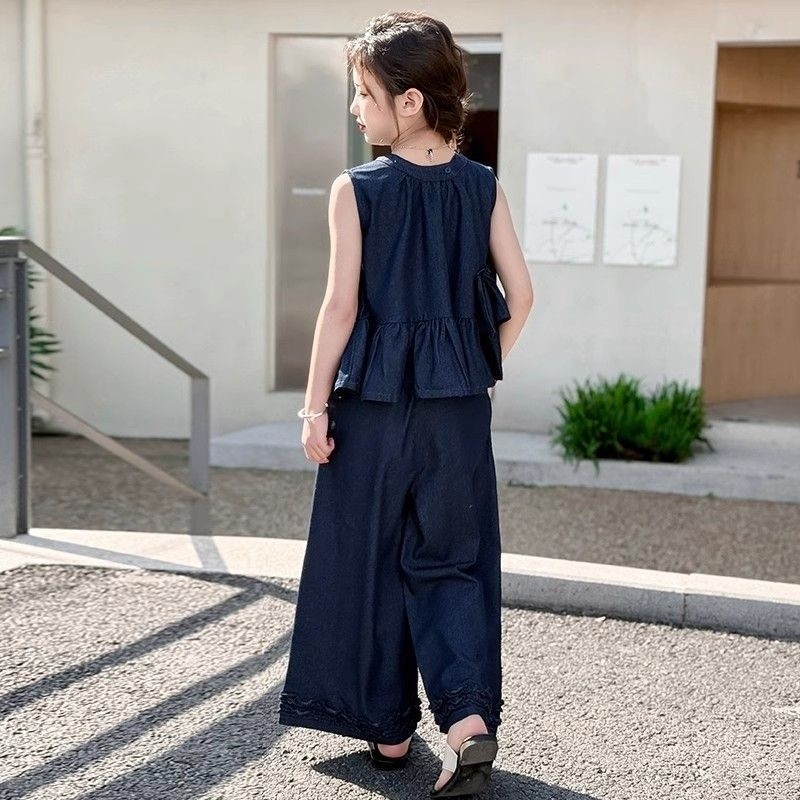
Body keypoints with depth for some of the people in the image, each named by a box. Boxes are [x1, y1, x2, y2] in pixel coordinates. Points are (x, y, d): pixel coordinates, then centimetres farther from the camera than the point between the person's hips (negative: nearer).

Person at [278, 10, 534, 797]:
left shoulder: (356, 190, -9)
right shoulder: (484, 187, 1)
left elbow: (341, 306, -10)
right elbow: (519, 298, 1)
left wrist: (315, 404, -3)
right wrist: (477, 375, 14)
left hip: (373, 404, -3)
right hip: (458, 406, 3)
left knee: (373, 563, 11)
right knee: (451, 564, 11)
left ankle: (387, 726, 21)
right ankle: (468, 718, -5)